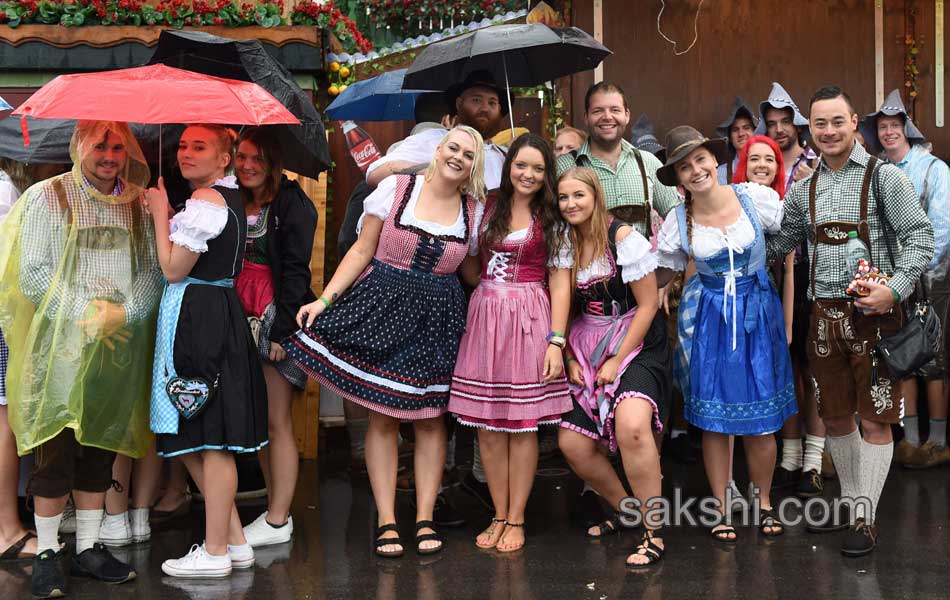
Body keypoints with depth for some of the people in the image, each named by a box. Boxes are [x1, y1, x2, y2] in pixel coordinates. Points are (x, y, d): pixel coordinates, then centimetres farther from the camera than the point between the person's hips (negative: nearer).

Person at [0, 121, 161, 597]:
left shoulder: (137, 204, 9)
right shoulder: (47, 197, -1)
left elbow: (152, 270, 6)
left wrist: (123, 312, -10)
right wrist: (84, 312, -12)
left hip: (118, 346, 4)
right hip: (61, 344, -3)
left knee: (101, 449, 9)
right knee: (56, 450, -3)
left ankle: (89, 548, 19)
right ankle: (47, 553, 8)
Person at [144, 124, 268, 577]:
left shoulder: (205, 200, -14)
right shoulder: (228, 196, 18)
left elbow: (173, 268, -14)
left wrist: (160, 213, -5)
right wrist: (166, 216, 11)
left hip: (199, 316, -10)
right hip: (218, 313, 10)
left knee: (209, 437, -4)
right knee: (195, 436, 15)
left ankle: (216, 552, 5)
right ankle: (234, 540, 20)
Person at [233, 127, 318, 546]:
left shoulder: (291, 204, -6)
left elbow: (295, 271, -11)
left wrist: (281, 329, -16)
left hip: (277, 319, -7)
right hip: (243, 320, 7)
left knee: (276, 422, -3)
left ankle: (277, 522, 4)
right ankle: (277, 511, 17)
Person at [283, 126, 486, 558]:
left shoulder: (474, 212, 4)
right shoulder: (396, 188, -2)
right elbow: (362, 251, -1)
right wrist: (324, 299, -7)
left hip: (436, 319, 2)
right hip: (383, 310, -2)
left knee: (430, 418, 4)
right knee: (382, 416, 1)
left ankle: (425, 518, 14)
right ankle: (385, 520, 8)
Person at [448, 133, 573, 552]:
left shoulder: (552, 220, 3)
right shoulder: (487, 211, 10)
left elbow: (560, 284, -1)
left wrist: (556, 341, -8)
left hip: (529, 321, -3)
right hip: (484, 319, 3)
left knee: (522, 425, 0)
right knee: (487, 425, 4)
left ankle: (515, 519, 10)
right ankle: (499, 515, 16)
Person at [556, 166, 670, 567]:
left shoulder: (622, 237, -11)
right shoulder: (564, 243, 5)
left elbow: (648, 304, -11)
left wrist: (617, 360, -12)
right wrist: (570, 360, 0)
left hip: (636, 343, -6)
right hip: (588, 350, 6)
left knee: (631, 427, -31)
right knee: (571, 443, -4)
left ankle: (654, 534, -17)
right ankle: (624, 509, 22)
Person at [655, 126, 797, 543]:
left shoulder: (756, 198, -6)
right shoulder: (678, 221, -3)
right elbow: (662, 273, 9)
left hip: (759, 312, -1)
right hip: (712, 320, 1)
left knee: (761, 420, 4)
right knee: (714, 419, 2)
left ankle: (764, 503, 24)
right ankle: (722, 508, 17)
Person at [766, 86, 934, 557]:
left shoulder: (883, 176, -5)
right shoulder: (804, 188, 10)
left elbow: (919, 236, -8)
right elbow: (777, 243, 17)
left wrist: (895, 289, -19)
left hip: (872, 314, -5)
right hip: (825, 314, 5)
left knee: (874, 419, 1)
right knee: (835, 416, 14)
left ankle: (865, 516, 11)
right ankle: (848, 499, 31)